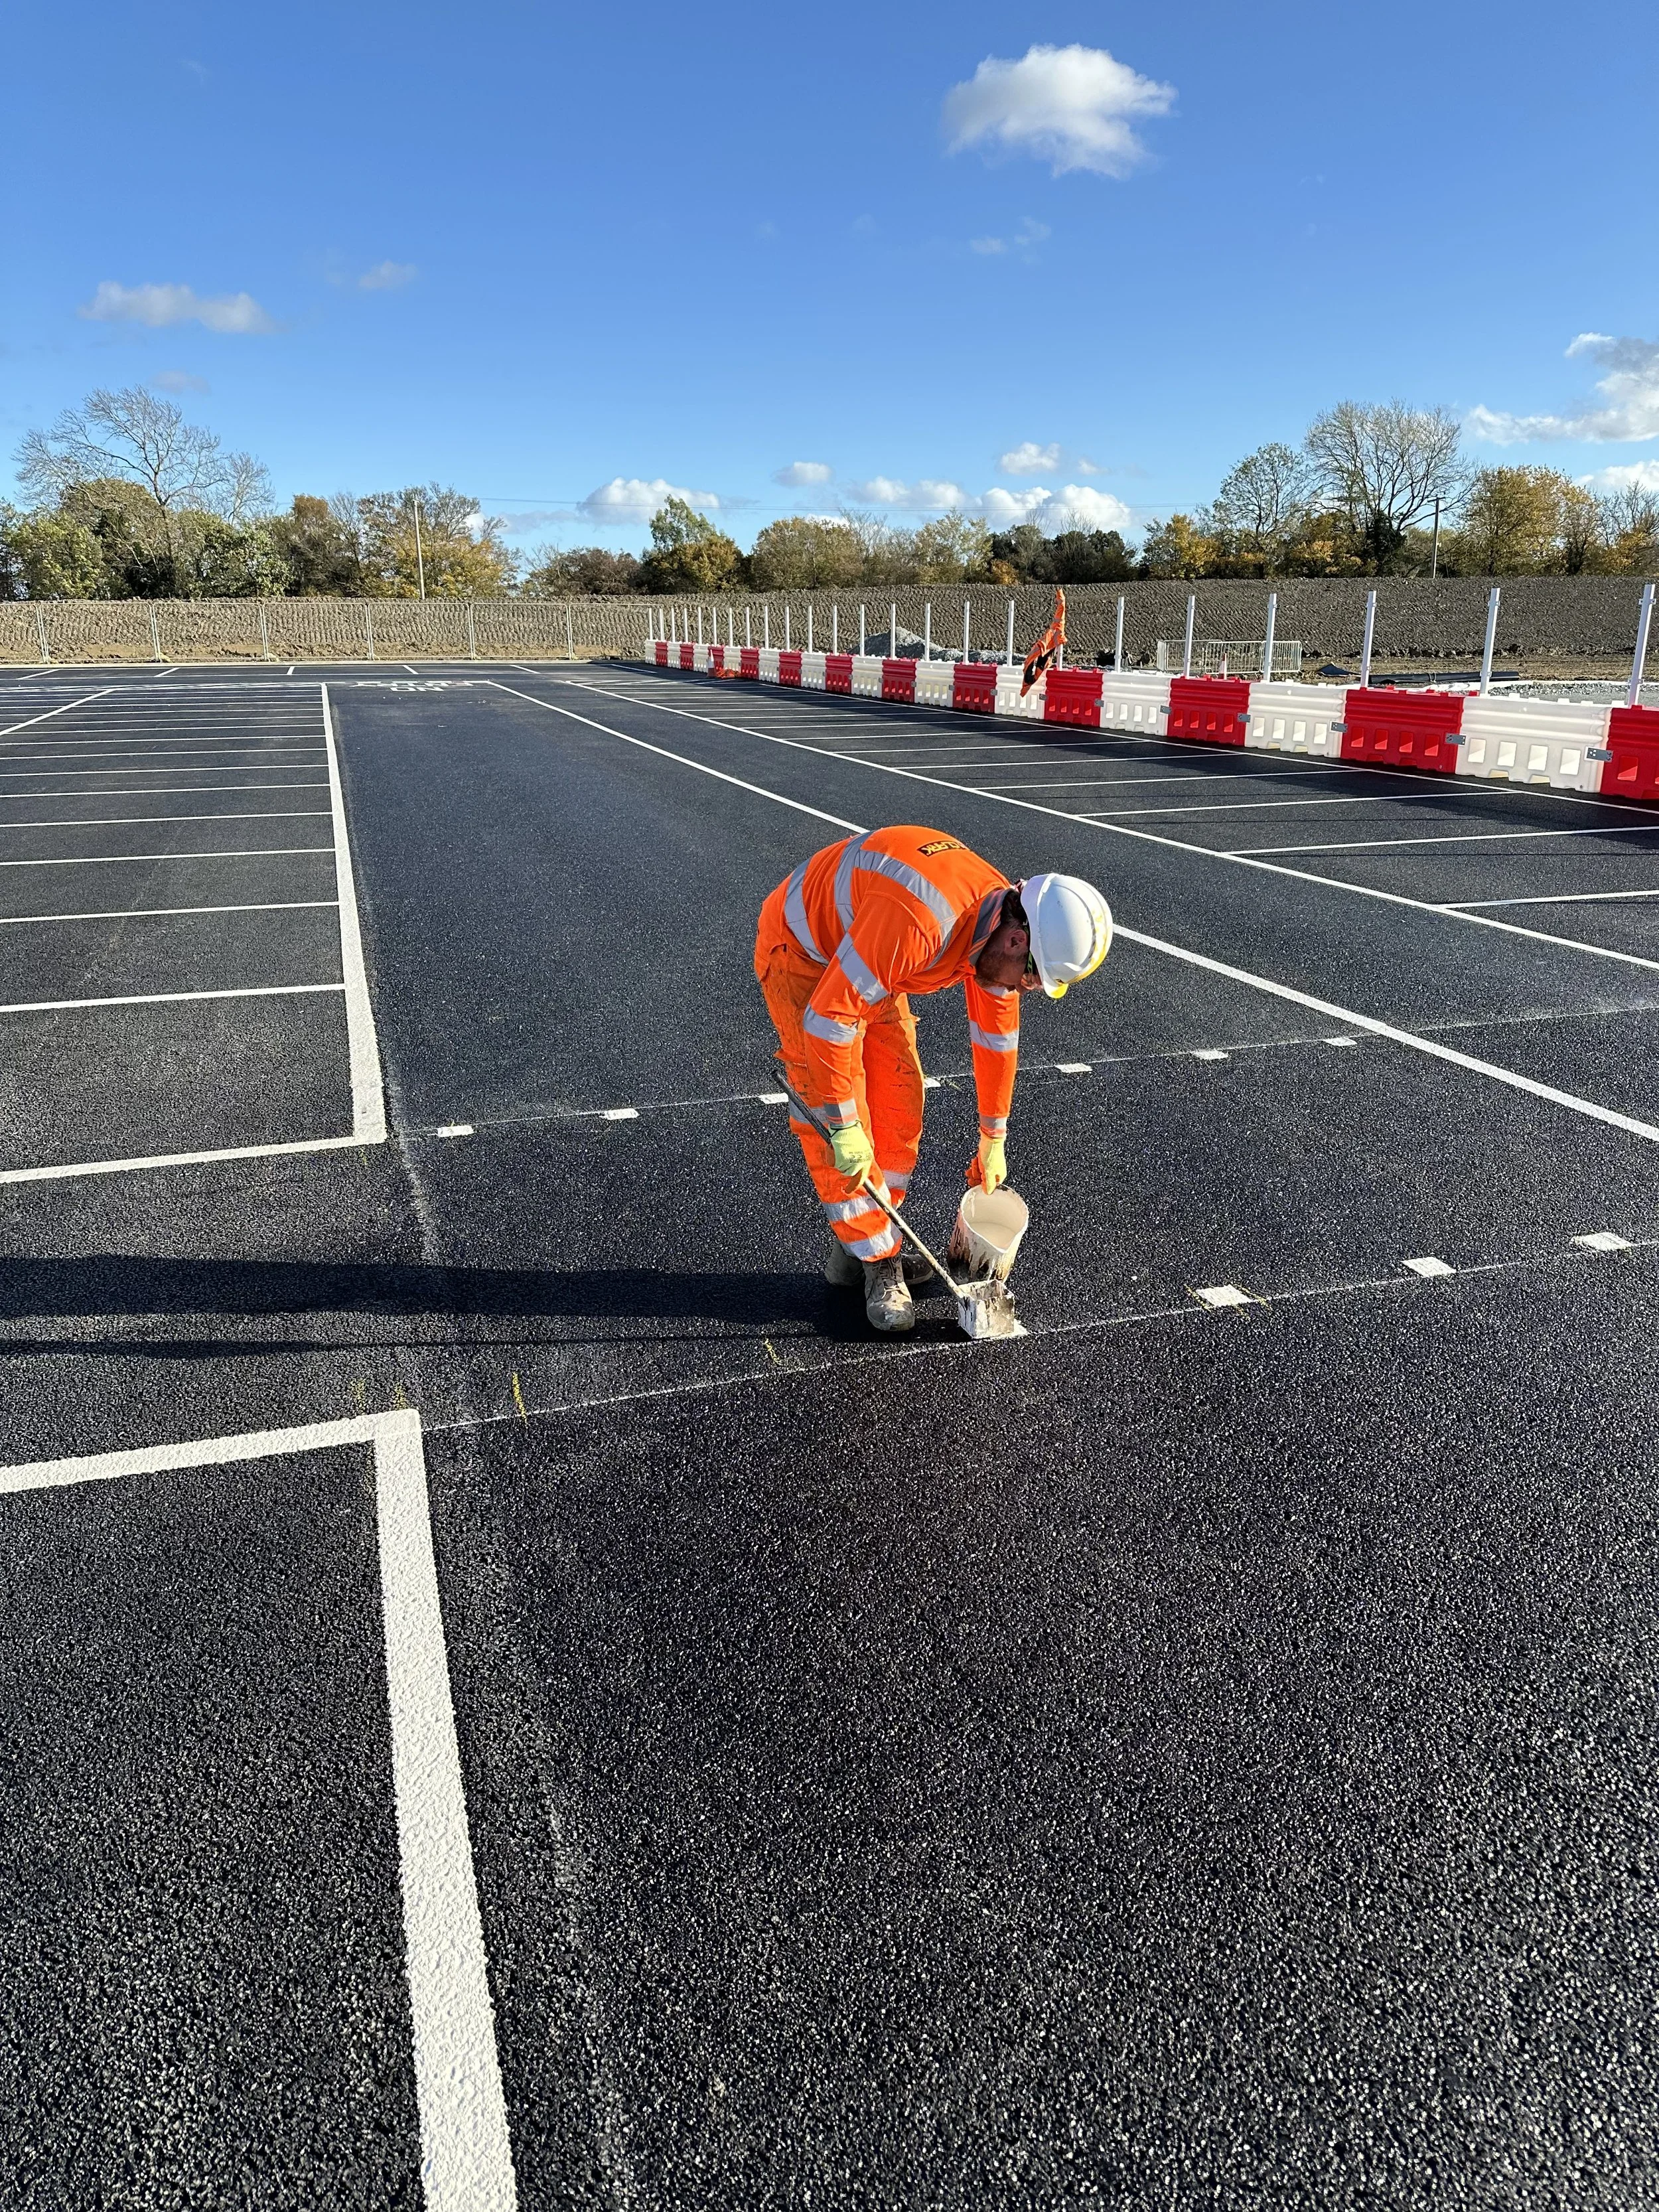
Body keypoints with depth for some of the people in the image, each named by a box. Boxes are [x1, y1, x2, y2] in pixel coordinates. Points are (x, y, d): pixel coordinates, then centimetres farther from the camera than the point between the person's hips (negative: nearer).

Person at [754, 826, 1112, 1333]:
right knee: (839, 1125, -10)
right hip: (801, 954, -8)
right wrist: (843, 1127, -26)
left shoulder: (1002, 921, -11)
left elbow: (997, 1032, 3)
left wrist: (993, 1140, 12)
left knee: (901, 1103, 6)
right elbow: (829, 1016, -35)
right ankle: (878, 1264, 4)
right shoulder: (917, 922, -40)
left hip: (864, 961, 8)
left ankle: (858, 1247, 19)